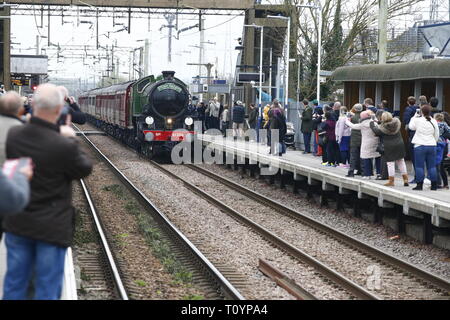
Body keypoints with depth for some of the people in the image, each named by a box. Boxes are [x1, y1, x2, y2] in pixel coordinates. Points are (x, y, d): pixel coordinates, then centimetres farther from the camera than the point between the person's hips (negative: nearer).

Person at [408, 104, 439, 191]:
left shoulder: (418, 120, -9)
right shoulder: (433, 121, 3)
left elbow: (411, 127, 11)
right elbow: (437, 135, 11)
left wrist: (415, 116, 17)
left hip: (420, 146, -4)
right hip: (432, 146, 4)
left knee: (419, 166, 1)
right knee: (432, 166, 8)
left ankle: (419, 185, 0)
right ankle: (434, 185, 9)